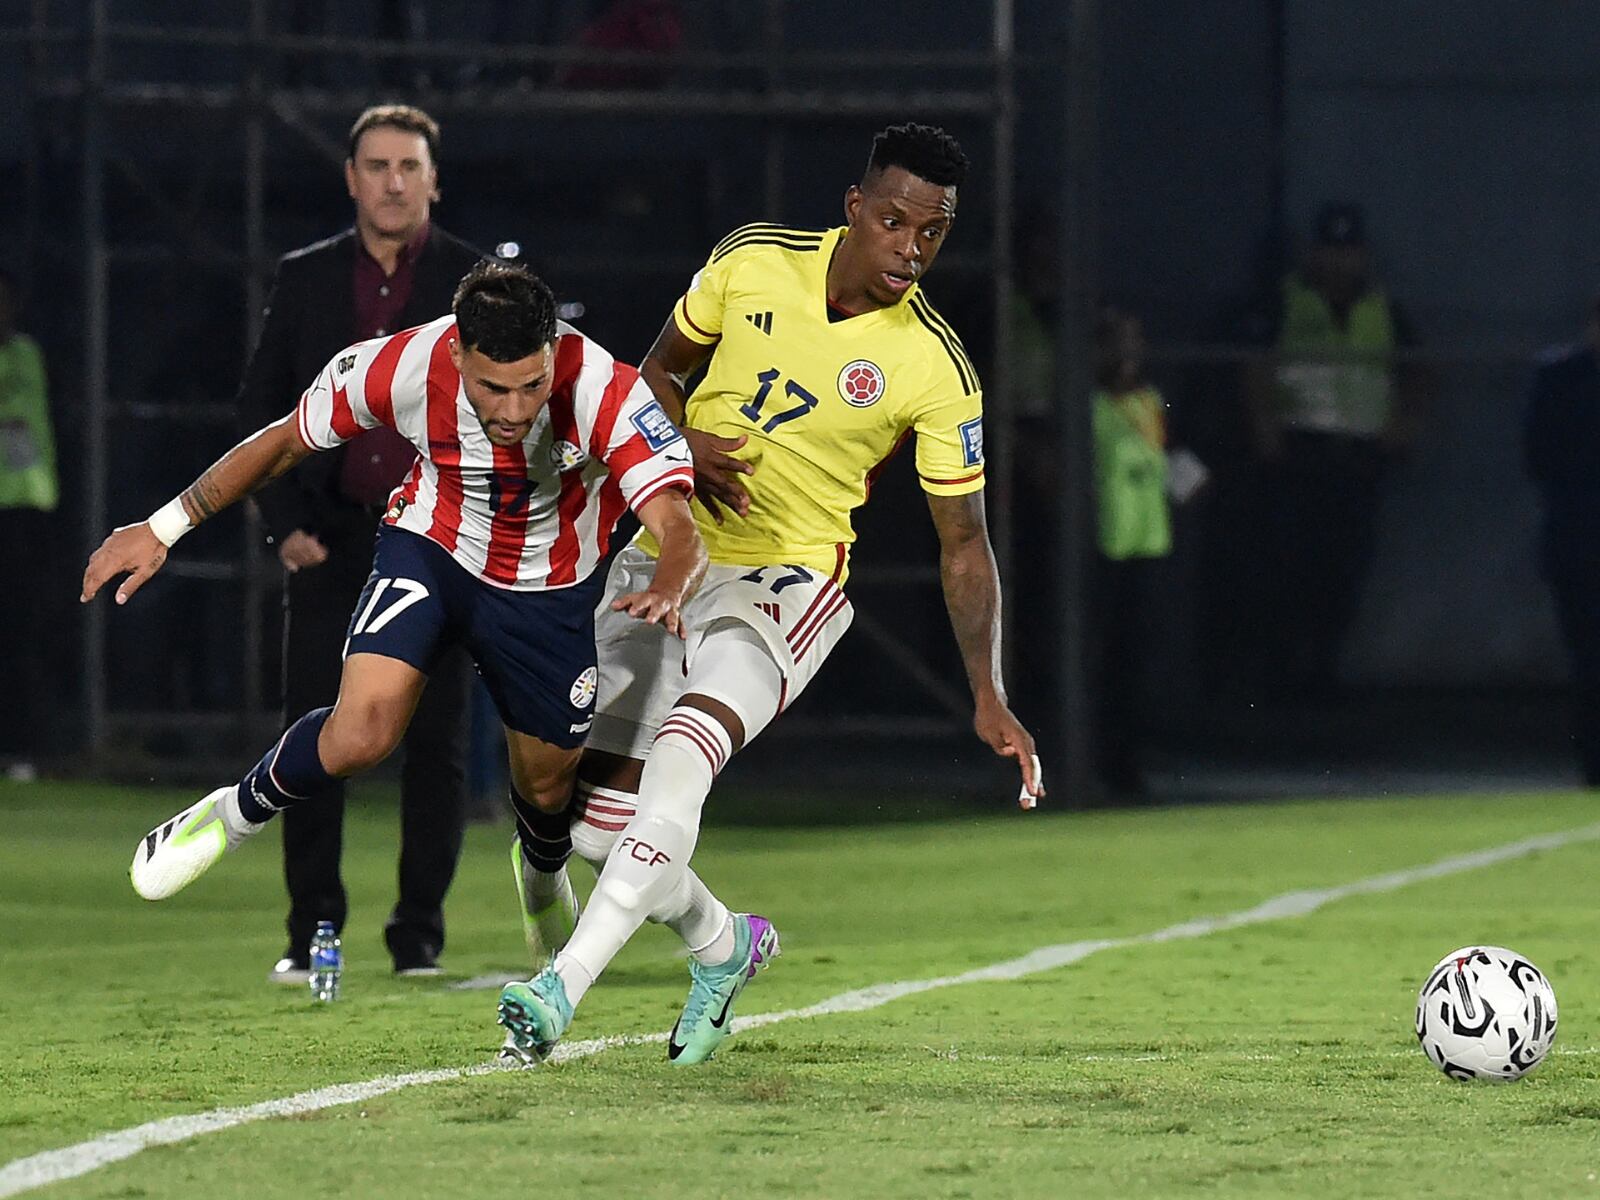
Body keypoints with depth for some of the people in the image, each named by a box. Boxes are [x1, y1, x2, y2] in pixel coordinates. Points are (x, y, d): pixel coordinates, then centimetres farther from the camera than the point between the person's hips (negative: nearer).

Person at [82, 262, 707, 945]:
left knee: (546, 787, 16)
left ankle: (543, 865, 54)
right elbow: (284, 441, -10)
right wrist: (163, 529, -6)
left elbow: (680, 532, -40)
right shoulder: (405, 366, -29)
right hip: (429, 551, -1)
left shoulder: (606, 393, -34)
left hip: (550, 592, 1)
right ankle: (237, 814, 6)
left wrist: (667, 592, -64)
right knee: (361, 734, -25)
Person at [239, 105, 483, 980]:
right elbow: (259, 409, 11)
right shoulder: (305, 280, 8)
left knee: (438, 747, 1)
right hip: (331, 541, 1)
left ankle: (420, 934, 10)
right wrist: (284, 522, 0)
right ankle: (311, 933, 3)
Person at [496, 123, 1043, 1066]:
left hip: (787, 581, -4)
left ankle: (566, 987, -35)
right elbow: (660, 370, 11)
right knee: (598, 820, -1)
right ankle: (725, 945, 29)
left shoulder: (936, 370, -12)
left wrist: (988, 695, -13)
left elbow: (964, 541, -4)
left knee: (681, 751, -32)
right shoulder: (753, 262, -5)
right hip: (664, 558, 4)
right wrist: (685, 448, -11)